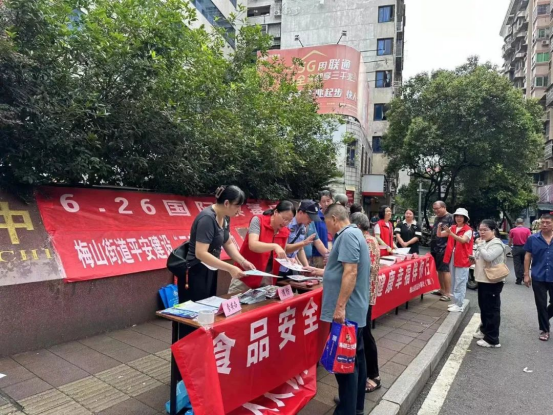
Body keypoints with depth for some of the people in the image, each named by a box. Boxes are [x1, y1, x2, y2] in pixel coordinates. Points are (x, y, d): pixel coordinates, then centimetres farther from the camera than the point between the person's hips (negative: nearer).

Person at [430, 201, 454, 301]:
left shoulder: (450, 217, -9)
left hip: (444, 248, -8)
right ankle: (442, 290, 25)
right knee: (439, 270, 14)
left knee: (445, 270, -6)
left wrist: (443, 233, -25)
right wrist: (431, 247, 25)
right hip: (435, 248, 9)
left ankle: (448, 293, -1)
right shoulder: (437, 218, 18)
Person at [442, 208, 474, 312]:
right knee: (454, 282, 14)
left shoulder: (468, 230, -10)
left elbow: (463, 240, -27)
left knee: (460, 283, -4)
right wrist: (440, 228, -14)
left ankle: (459, 305, 2)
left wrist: (451, 233, -38)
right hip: (452, 257, 7)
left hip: (462, 259, -6)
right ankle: (456, 302, 25)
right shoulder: (452, 228, 7)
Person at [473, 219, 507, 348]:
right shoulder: (484, 243, 13)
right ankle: (484, 330, 34)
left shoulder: (497, 244, -16)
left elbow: (488, 257, -31)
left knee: (492, 309, -3)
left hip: (493, 282, -10)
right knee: (483, 307, 19)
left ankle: (492, 339, 3)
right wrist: (474, 260, 5)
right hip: (483, 280, 10)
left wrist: (480, 245, -19)